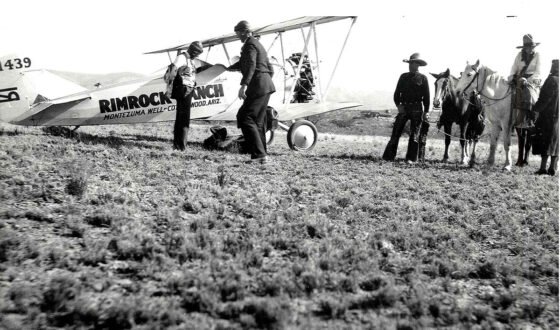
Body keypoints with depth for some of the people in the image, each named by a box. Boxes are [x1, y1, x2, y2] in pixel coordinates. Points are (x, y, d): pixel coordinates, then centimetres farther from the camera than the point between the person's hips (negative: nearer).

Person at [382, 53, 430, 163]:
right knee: (396, 132, -1)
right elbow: (397, 93, 8)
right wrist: (398, 105, -7)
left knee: (415, 134, 1)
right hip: (403, 107, 2)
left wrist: (426, 112, -5)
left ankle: (411, 158, 6)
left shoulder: (423, 78, 0)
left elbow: (426, 96, 0)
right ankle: (388, 157, 1)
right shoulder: (403, 76, 8)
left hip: (416, 109, -2)